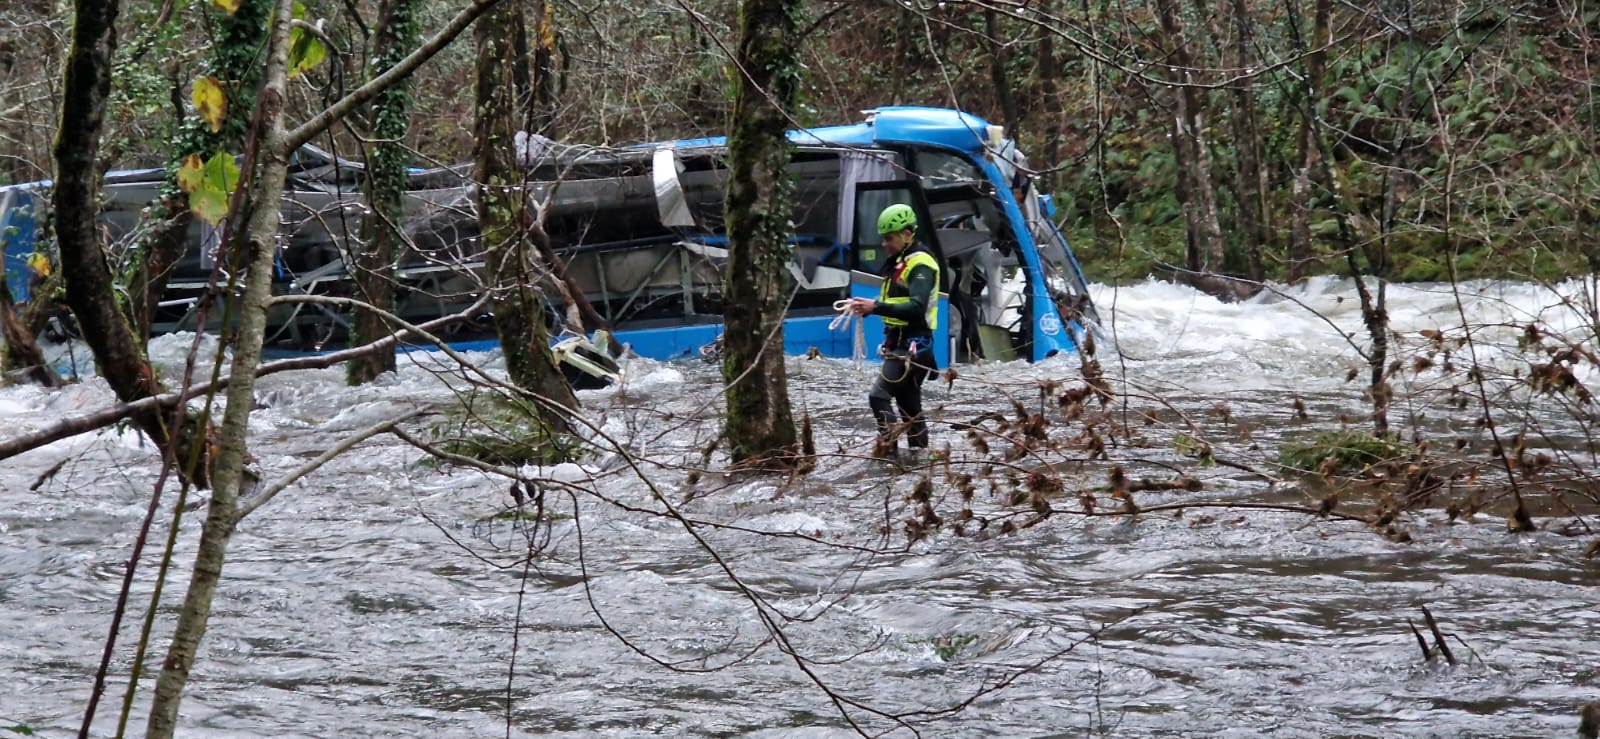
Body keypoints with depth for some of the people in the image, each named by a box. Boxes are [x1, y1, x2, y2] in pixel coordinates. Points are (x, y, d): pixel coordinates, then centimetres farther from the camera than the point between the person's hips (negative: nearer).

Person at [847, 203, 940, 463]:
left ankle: (888, 446, -19)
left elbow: (917, 309, -26)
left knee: (880, 395, -17)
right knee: (908, 399, 15)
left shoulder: (921, 265, -15)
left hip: (912, 344, -10)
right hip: (898, 343, 10)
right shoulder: (897, 263, 16)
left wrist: (877, 307, -31)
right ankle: (919, 449, 22)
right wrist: (867, 307, 3)